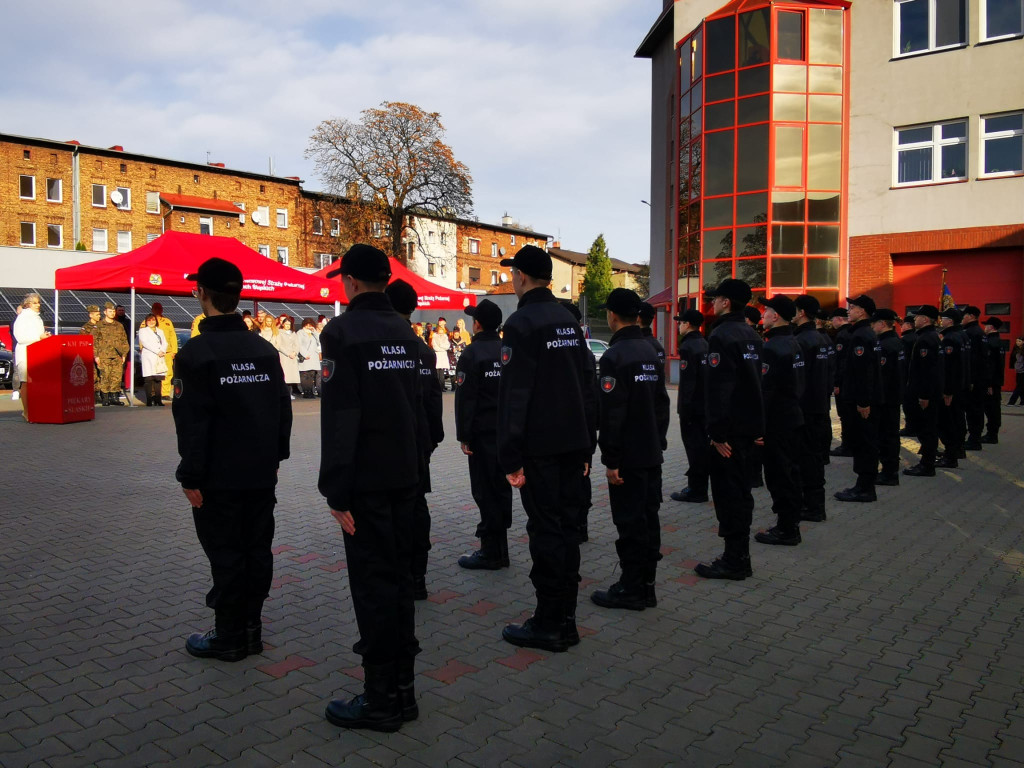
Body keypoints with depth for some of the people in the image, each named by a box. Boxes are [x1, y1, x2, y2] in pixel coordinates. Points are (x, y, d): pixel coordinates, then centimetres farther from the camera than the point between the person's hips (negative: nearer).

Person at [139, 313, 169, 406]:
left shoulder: (160, 331, 24)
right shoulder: (143, 331, 9)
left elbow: (164, 343, 13)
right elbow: (146, 343, -6)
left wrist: (162, 351, -8)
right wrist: (158, 351, -13)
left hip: (159, 358, 4)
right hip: (148, 358, -4)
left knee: (158, 379, 0)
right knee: (149, 379, -9)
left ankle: (158, 400, 1)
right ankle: (149, 401, -10)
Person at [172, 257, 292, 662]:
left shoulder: (196, 352, -13)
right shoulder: (265, 349, 5)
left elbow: (192, 421, -16)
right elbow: (283, 408, 10)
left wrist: (190, 475, -10)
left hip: (219, 477, -6)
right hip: (261, 472, 6)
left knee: (226, 554, 3)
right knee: (257, 549, 12)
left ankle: (229, 636, 14)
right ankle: (251, 628, 23)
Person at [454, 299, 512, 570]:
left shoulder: (472, 354, -11)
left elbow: (465, 398, -15)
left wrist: (463, 435, -11)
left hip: (483, 433, -7)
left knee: (485, 490, -1)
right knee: (502, 487, 13)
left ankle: (491, 552, 2)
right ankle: (499, 549, 22)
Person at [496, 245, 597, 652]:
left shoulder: (521, 323, -11)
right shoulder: (569, 320, 13)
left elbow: (514, 395, -17)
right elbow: (589, 385, 14)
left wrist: (511, 457, -15)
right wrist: (587, 444, 18)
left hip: (540, 449, -7)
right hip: (573, 443, 8)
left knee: (546, 531, -2)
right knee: (567, 527, 12)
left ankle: (549, 625, 7)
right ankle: (565, 619, 21)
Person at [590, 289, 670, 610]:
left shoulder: (614, 356, -16)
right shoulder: (652, 351, 12)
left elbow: (612, 413, -20)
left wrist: (610, 459, -17)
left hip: (629, 456, -8)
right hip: (652, 452, 9)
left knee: (630, 522, -1)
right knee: (648, 517, 13)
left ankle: (631, 588, 8)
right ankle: (646, 584, 23)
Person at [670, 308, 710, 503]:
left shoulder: (687, 347, -15)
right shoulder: (705, 344, 12)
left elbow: (687, 381, -21)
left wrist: (683, 407, -18)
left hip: (691, 406, -9)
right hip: (706, 405, 9)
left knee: (694, 447, -4)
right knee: (703, 445, 14)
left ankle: (696, 491, 1)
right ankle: (700, 487, 24)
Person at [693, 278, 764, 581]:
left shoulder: (721, 335, -15)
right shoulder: (751, 334, 14)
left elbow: (717, 387, -22)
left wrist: (717, 431, -21)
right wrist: (757, 427, 21)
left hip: (729, 428, -9)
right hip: (749, 425, 9)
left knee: (728, 491, -3)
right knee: (740, 490, 15)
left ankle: (734, 561, 3)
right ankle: (739, 556, 25)